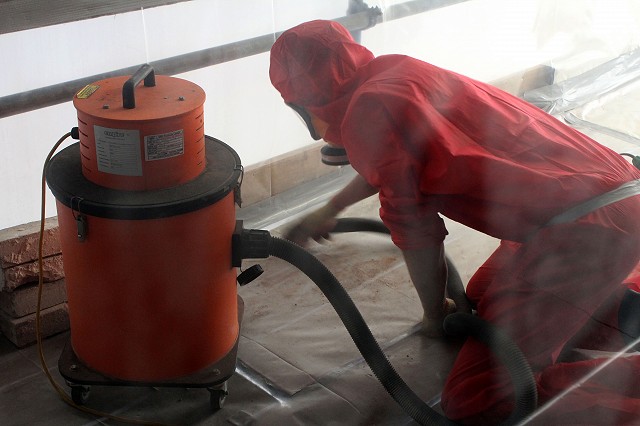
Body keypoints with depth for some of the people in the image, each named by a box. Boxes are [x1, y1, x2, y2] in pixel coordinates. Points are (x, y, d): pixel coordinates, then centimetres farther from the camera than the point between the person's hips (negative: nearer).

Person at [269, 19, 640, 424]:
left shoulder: (368, 111, -11)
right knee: (481, 299, 30)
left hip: (584, 230, -9)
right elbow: (387, 169, 39)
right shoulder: (395, 73, 17)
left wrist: (435, 315, 13)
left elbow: (417, 235, -5)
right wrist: (329, 210, 54)